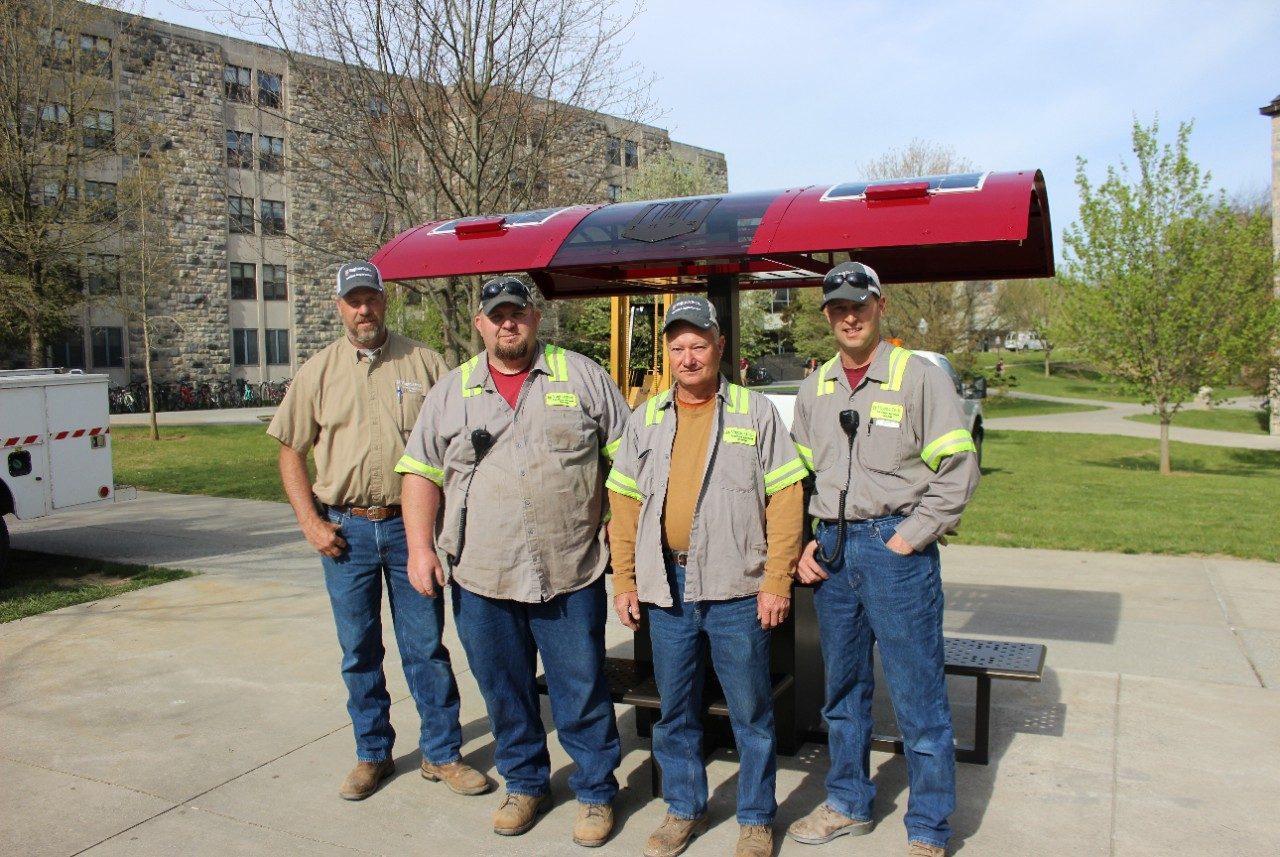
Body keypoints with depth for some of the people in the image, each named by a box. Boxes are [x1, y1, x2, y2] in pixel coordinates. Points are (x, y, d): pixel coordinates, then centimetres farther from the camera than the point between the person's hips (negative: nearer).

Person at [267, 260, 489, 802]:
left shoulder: (422, 362, 3)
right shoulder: (319, 371, 6)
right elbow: (291, 451, 8)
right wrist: (310, 522, -2)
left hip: (410, 526, -1)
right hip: (346, 529, 2)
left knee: (425, 646, 6)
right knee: (359, 650, 11)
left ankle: (441, 753, 20)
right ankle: (372, 754, 27)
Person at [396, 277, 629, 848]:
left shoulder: (582, 377, 3)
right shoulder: (451, 392, 8)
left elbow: (626, 457, 4)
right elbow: (422, 473, 8)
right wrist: (420, 548, -1)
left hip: (570, 573, -2)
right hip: (481, 578, 3)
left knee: (582, 692, 6)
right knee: (503, 691, 15)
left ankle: (596, 791, 25)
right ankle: (525, 784, 35)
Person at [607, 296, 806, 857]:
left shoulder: (756, 412, 0)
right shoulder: (645, 419, 10)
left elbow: (785, 499, -3)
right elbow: (624, 504, 10)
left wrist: (777, 581, -9)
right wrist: (624, 581, 5)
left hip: (737, 589, -3)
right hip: (666, 586, 3)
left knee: (750, 710, 7)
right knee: (674, 709, 15)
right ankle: (683, 810, 33)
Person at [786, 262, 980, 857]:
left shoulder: (920, 378, -4)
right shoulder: (814, 389, 11)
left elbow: (958, 470, -7)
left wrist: (906, 540, -11)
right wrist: (807, 542, 7)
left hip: (896, 547, -5)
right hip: (831, 548, 5)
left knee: (917, 696, 1)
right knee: (842, 689, 16)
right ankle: (849, 804, 33)